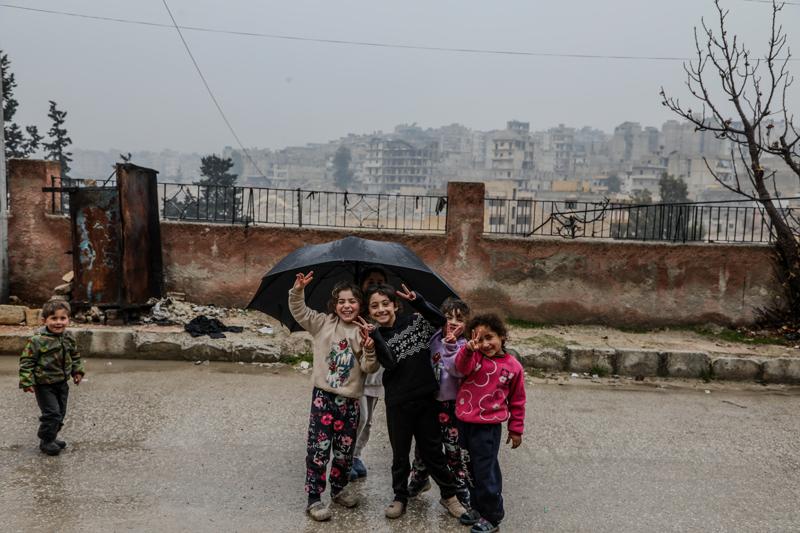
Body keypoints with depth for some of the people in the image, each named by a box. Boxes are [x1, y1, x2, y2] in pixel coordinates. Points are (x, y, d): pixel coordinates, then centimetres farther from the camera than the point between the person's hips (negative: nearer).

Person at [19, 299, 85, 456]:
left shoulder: (69, 337, 0)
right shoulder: (37, 340, -19)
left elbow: (75, 356, 16)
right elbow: (26, 361, -14)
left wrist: (77, 371, 13)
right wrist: (27, 381, -17)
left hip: (62, 383, 6)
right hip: (44, 384, -6)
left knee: (60, 413, 14)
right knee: (51, 413, -8)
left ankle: (52, 436, 32)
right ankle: (46, 442, 10)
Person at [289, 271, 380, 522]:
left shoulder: (363, 333, 3)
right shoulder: (323, 323, 2)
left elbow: (369, 369, -1)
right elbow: (298, 311, 0)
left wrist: (370, 351, -20)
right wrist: (298, 290, -16)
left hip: (350, 400, 2)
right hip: (323, 396, -2)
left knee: (345, 450, 13)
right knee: (318, 448, -4)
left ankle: (338, 489, 34)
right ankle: (314, 499, 8)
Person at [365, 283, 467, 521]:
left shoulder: (414, 322, -1)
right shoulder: (377, 336, -2)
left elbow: (440, 320, -17)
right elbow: (390, 364, -17)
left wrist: (417, 301, -28)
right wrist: (375, 336, -27)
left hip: (425, 397, 0)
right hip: (398, 402, 0)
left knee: (432, 450, 11)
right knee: (400, 453, 12)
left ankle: (449, 495, 26)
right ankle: (400, 497, 30)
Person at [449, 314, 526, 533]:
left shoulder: (513, 366, -5)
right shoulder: (473, 357, 0)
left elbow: (517, 401, 4)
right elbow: (461, 368, -23)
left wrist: (516, 430, 8)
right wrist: (468, 350, -41)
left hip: (488, 427, -4)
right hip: (465, 423, 4)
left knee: (485, 472, 2)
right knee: (472, 469, 18)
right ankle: (477, 508, 37)